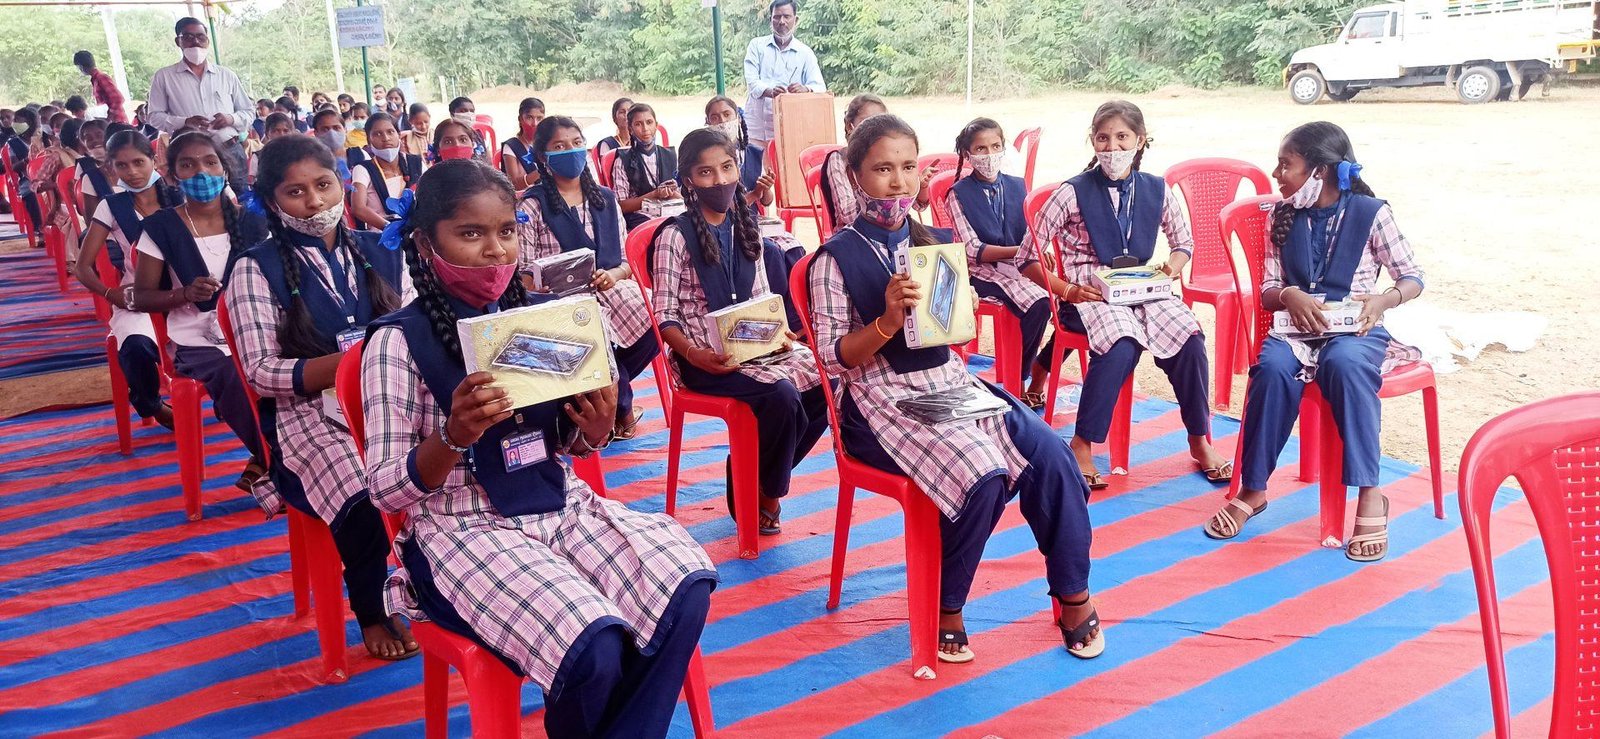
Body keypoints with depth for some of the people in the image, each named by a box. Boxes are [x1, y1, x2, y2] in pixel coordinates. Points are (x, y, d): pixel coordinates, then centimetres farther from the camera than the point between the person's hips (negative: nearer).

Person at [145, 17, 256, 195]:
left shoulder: (226, 75, 14)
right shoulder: (164, 76, 8)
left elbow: (247, 113, 16)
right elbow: (155, 116, 6)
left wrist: (231, 119, -7)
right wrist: (185, 122, -12)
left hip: (231, 150, 2)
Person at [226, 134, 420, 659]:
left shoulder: (381, 253, 14)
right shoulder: (256, 270, 3)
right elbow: (261, 371, -5)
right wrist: (349, 364, -20)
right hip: (307, 413, -3)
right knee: (365, 495, -33)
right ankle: (371, 612, 0)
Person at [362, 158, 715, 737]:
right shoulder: (398, 341, -8)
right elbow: (385, 490, -7)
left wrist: (598, 426, -9)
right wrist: (453, 437, -26)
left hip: (561, 505, 5)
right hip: (464, 528, -4)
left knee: (686, 589, -19)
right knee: (592, 646, -27)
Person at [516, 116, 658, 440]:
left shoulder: (605, 198, 17)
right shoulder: (532, 205, 3)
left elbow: (626, 259, 14)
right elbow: (523, 273, -1)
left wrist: (613, 275, -8)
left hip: (611, 290, 4)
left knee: (652, 329, -24)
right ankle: (621, 407, -1)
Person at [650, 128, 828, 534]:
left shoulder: (746, 228, 12)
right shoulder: (675, 236, -6)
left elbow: (764, 300, 15)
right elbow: (665, 315, -8)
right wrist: (694, 355, -24)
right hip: (705, 358, -6)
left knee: (823, 383, -17)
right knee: (782, 395, -29)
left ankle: (763, 481, 4)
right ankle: (751, 493, -2)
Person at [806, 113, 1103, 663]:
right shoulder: (838, 256, -5)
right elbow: (833, 358, -8)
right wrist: (888, 321, -23)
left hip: (949, 383, 5)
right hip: (882, 399, -5)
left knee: (1052, 456, -16)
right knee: (982, 476, -29)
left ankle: (1074, 597, 2)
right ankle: (948, 610, -6)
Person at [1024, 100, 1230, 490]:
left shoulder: (1157, 190, 6)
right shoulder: (1073, 193, -5)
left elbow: (1184, 242, 20)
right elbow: (1029, 256, -4)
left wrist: (1173, 266, -2)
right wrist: (1067, 290, -15)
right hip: (1091, 295, -4)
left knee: (1189, 339, -23)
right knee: (1121, 345, -35)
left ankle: (1200, 440, -3)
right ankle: (1082, 446, -22)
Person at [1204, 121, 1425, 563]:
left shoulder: (1371, 212, 0)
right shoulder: (1282, 216, 9)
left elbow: (1413, 279, 4)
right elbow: (1267, 291, 8)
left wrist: (1383, 300, -18)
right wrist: (1290, 296, -16)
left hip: (1355, 327, -2)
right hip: (1297, 324, 2)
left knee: (1345, 363, -37)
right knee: (1273, 367, -32)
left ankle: (1370, 494, -29)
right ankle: (1253, 488, -20)